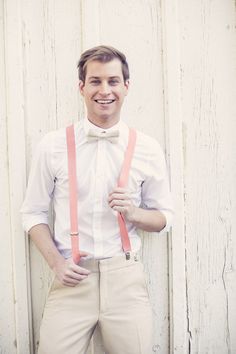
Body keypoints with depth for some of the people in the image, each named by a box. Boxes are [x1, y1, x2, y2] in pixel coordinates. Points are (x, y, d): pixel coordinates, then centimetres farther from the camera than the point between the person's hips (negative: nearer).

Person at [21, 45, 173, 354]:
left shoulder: (148, 149, 1)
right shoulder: (53, 146, -1)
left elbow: (165, 217, 9)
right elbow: (33, 213, 6)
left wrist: (133, 213, -11)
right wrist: (56, 262, -6)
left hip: (126, 278, 1)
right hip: (71, 279, 0)